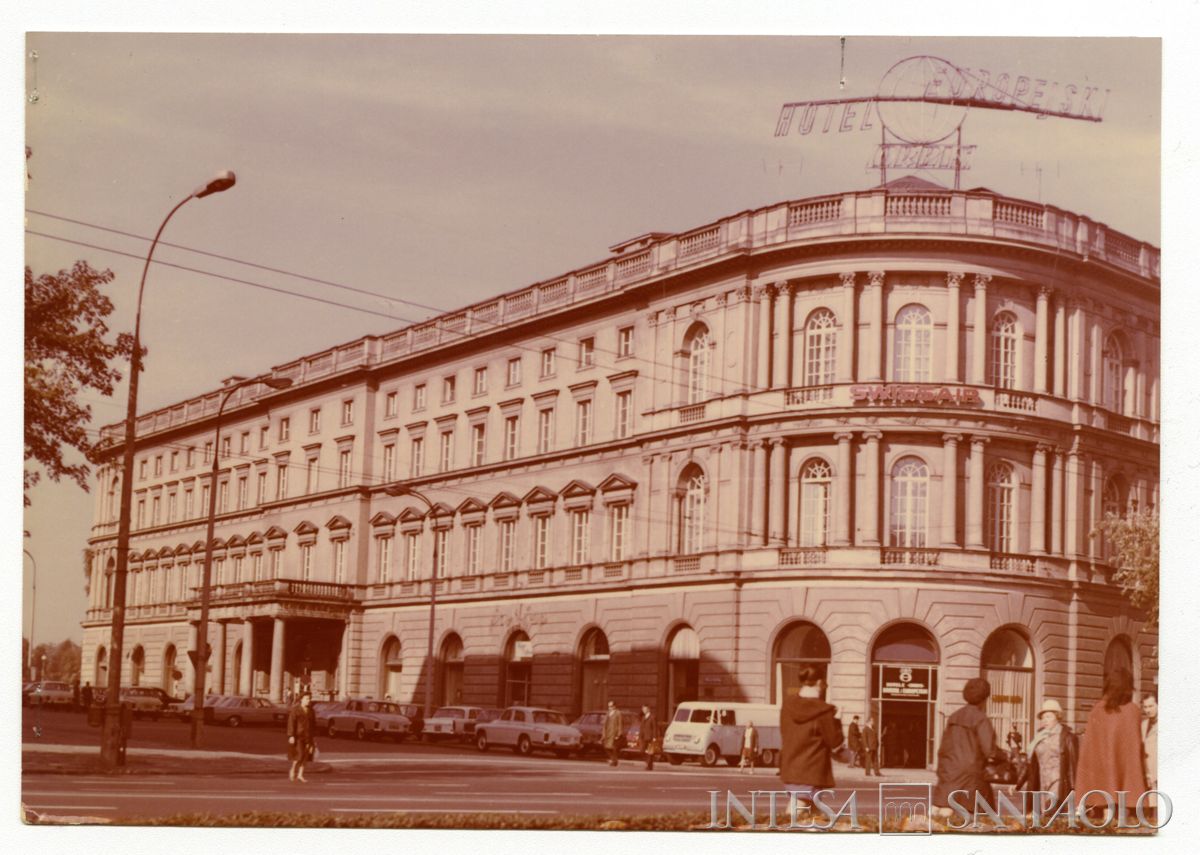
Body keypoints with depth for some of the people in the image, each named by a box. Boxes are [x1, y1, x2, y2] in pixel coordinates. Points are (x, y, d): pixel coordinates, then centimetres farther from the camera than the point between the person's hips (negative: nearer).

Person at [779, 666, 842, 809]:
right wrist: (835, 720, 4)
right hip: (812, 770, -6)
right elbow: (834, 741, -9)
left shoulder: (788, 704, 1)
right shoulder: (823, 711, -16)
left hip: (790, 766, 6)